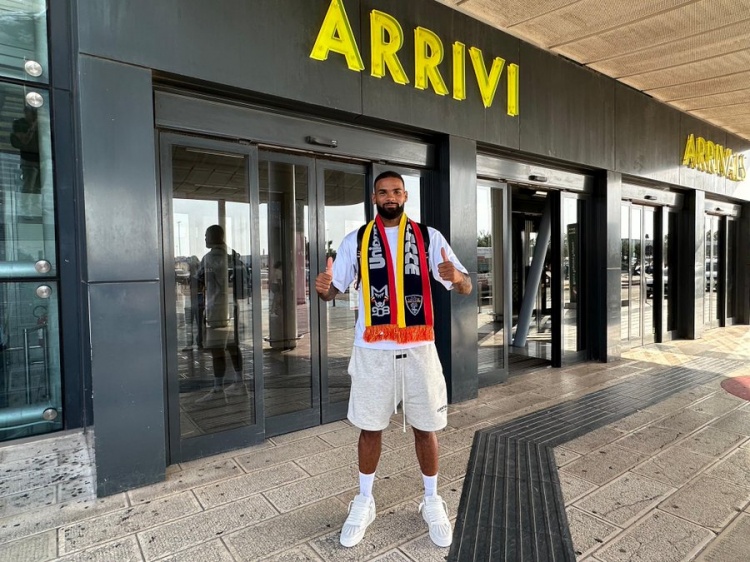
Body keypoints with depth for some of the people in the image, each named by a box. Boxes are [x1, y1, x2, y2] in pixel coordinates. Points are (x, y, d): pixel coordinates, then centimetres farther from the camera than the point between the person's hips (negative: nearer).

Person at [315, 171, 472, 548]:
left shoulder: (429, 237, 0)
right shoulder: (355, 241, 3)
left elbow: (466, 288, -2)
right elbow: (334, 290, 4)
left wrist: (456, 277, -27)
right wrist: (323, 287, -21)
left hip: (419, 348, 0)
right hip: (372, 350, 0)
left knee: (425, 427, 12)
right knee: (370, 427, 12)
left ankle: (432, 502, 34)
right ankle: (364, 502, 33)